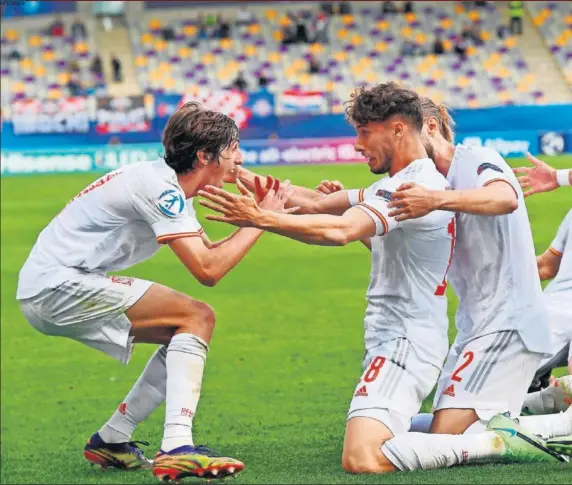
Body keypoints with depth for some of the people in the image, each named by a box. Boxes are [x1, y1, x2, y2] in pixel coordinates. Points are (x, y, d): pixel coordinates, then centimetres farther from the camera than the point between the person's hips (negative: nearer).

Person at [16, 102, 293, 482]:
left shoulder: (171, 188, 14)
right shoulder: (159, 187, -16)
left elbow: (209, 251, 18)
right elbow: (207, 270, -22)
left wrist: (264, 213, 7)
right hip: (57, 284, -10)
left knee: (188, 334, 14)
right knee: (198, 317, -13)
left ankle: (111, 440, 15)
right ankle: (177, 448, -26)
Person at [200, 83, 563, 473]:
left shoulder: (415, 186, -17)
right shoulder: (401, 184, 17)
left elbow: (339, 231, -33)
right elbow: (320, 205, 17)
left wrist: (260, 219, -35)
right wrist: (248, 179, 7)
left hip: (405, 343, -11)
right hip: (397, 339, 11)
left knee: (362, 460, -26)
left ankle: (497, 443, -15)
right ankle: (492, 427, 17)